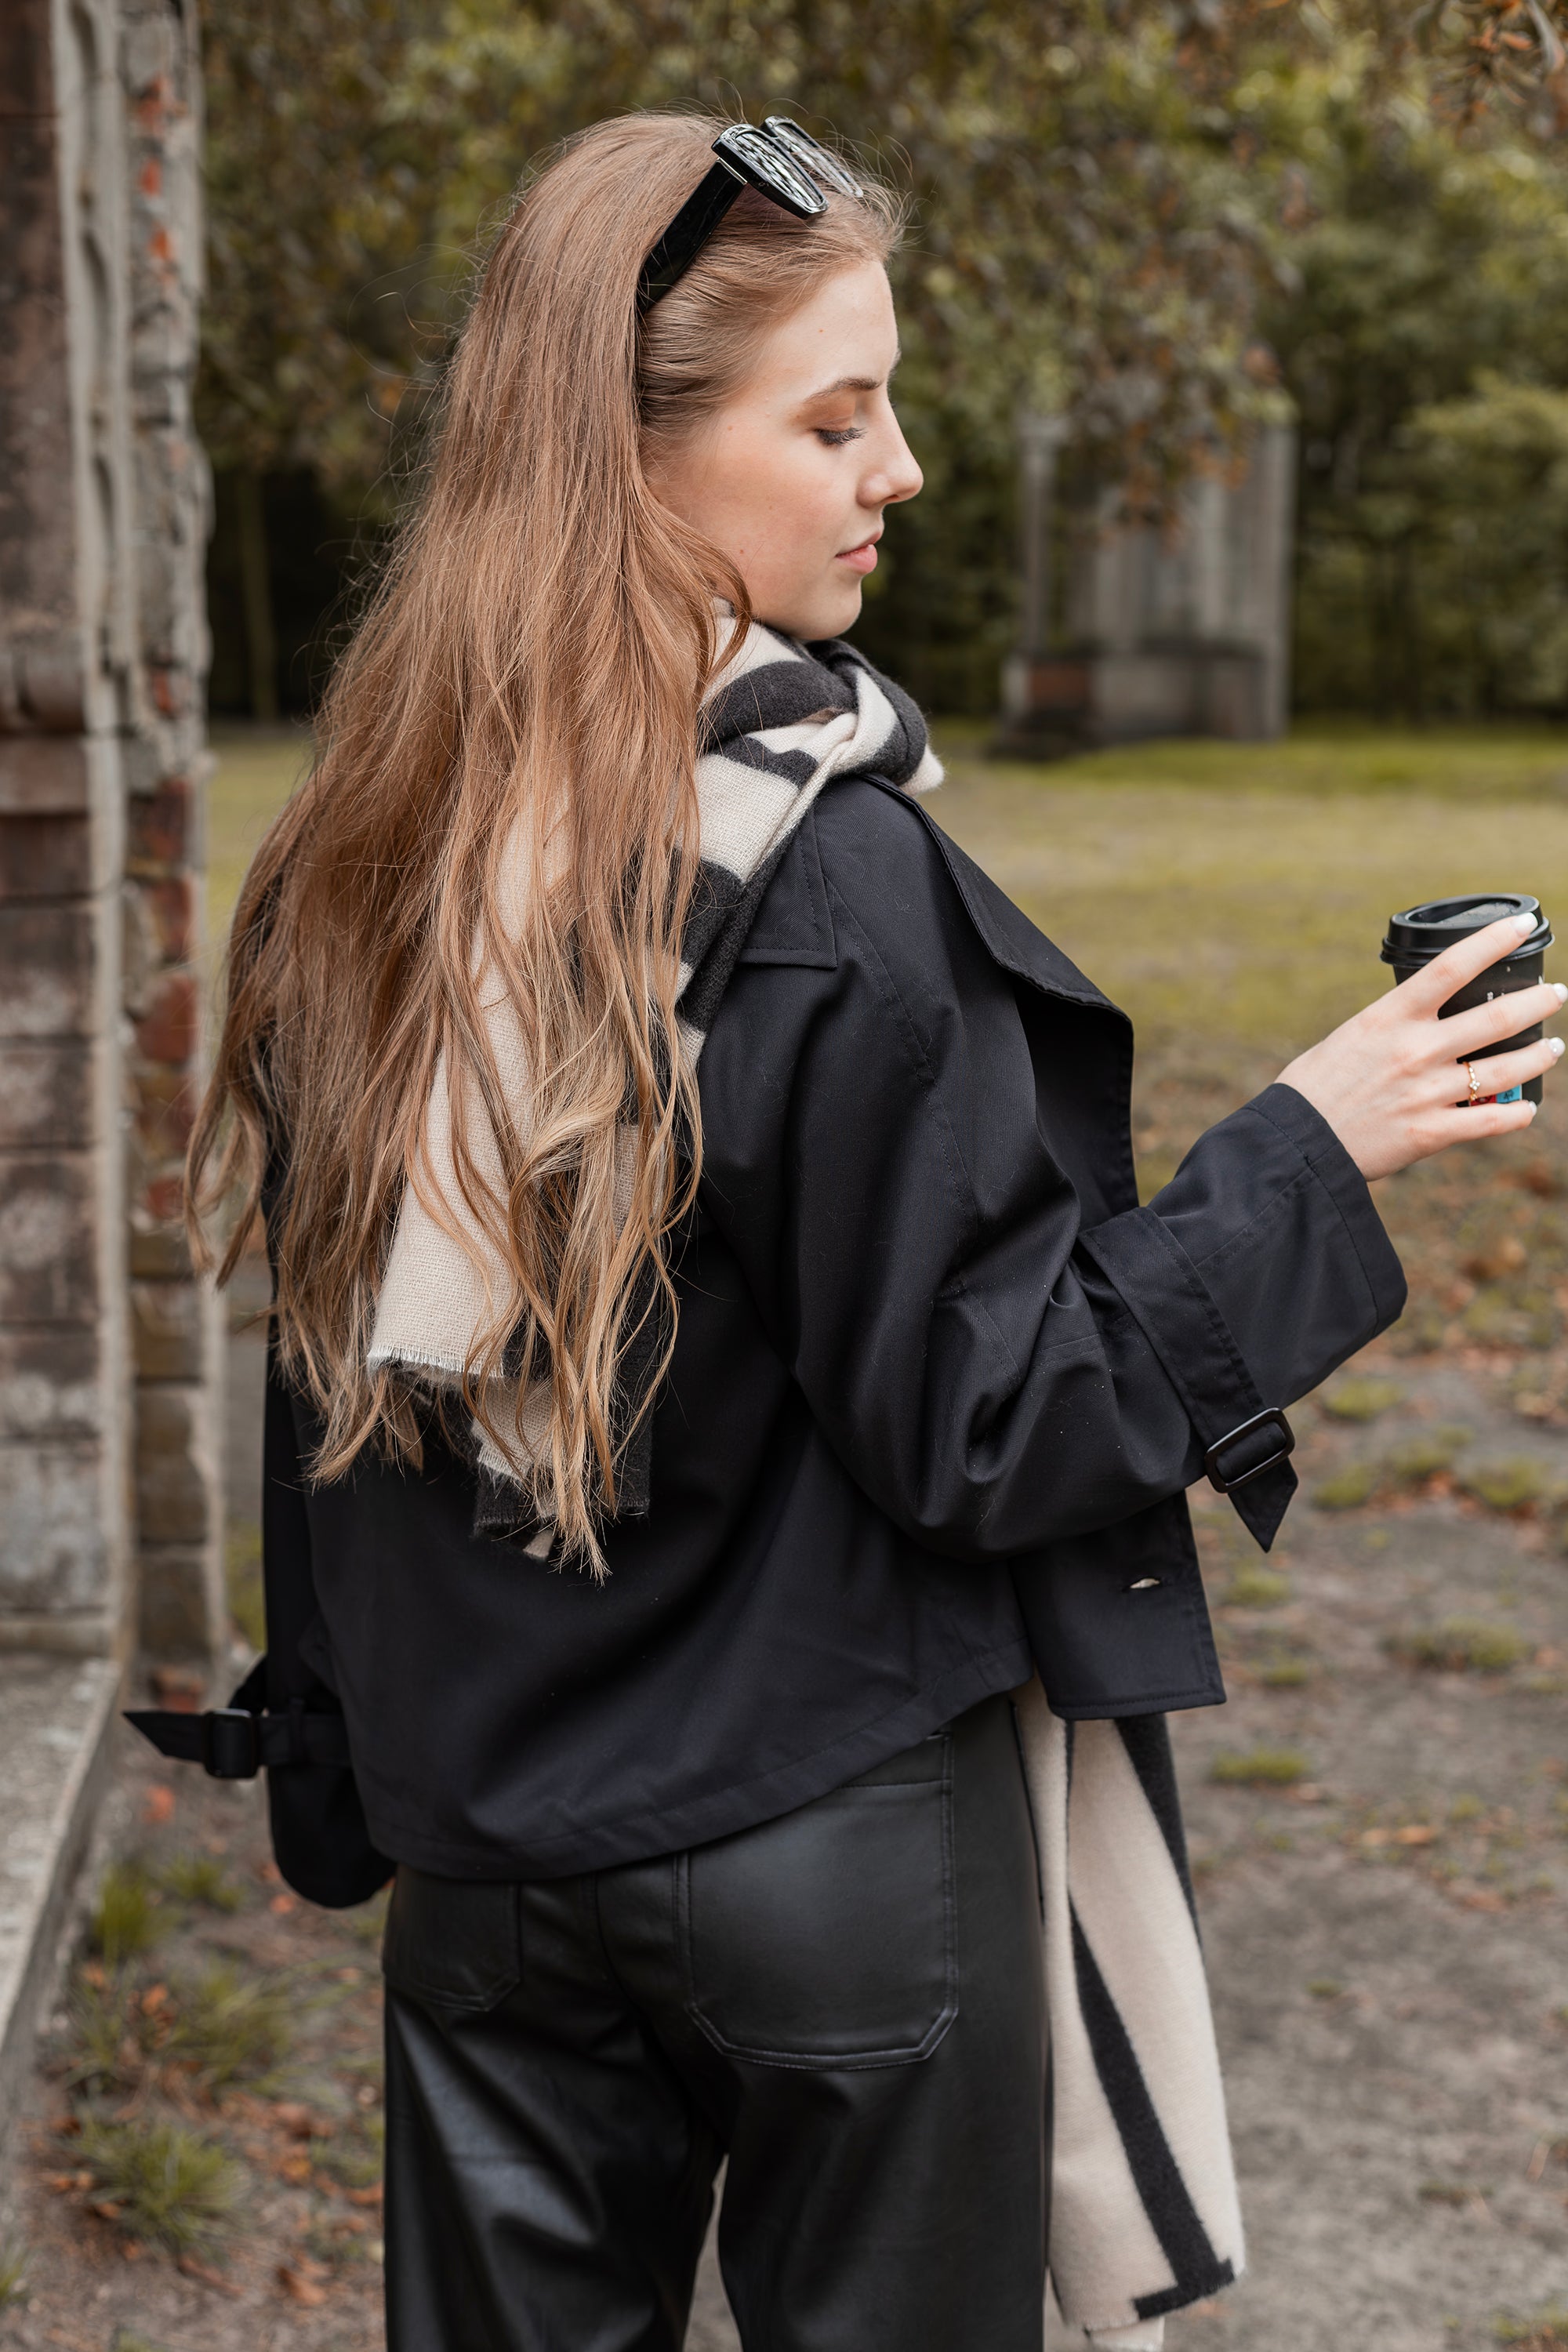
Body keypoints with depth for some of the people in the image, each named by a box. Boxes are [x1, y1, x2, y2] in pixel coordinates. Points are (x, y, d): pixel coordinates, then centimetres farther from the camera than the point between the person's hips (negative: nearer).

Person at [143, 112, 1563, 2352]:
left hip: (492, 1854, 6)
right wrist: (1309, 1152, -11)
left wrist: (343, 1783, 17)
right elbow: (973, 1428, -18)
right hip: (843, 1849, -6)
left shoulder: (358, 874, -2)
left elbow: (328, 1394, 7)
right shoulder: (835, 890, -22)